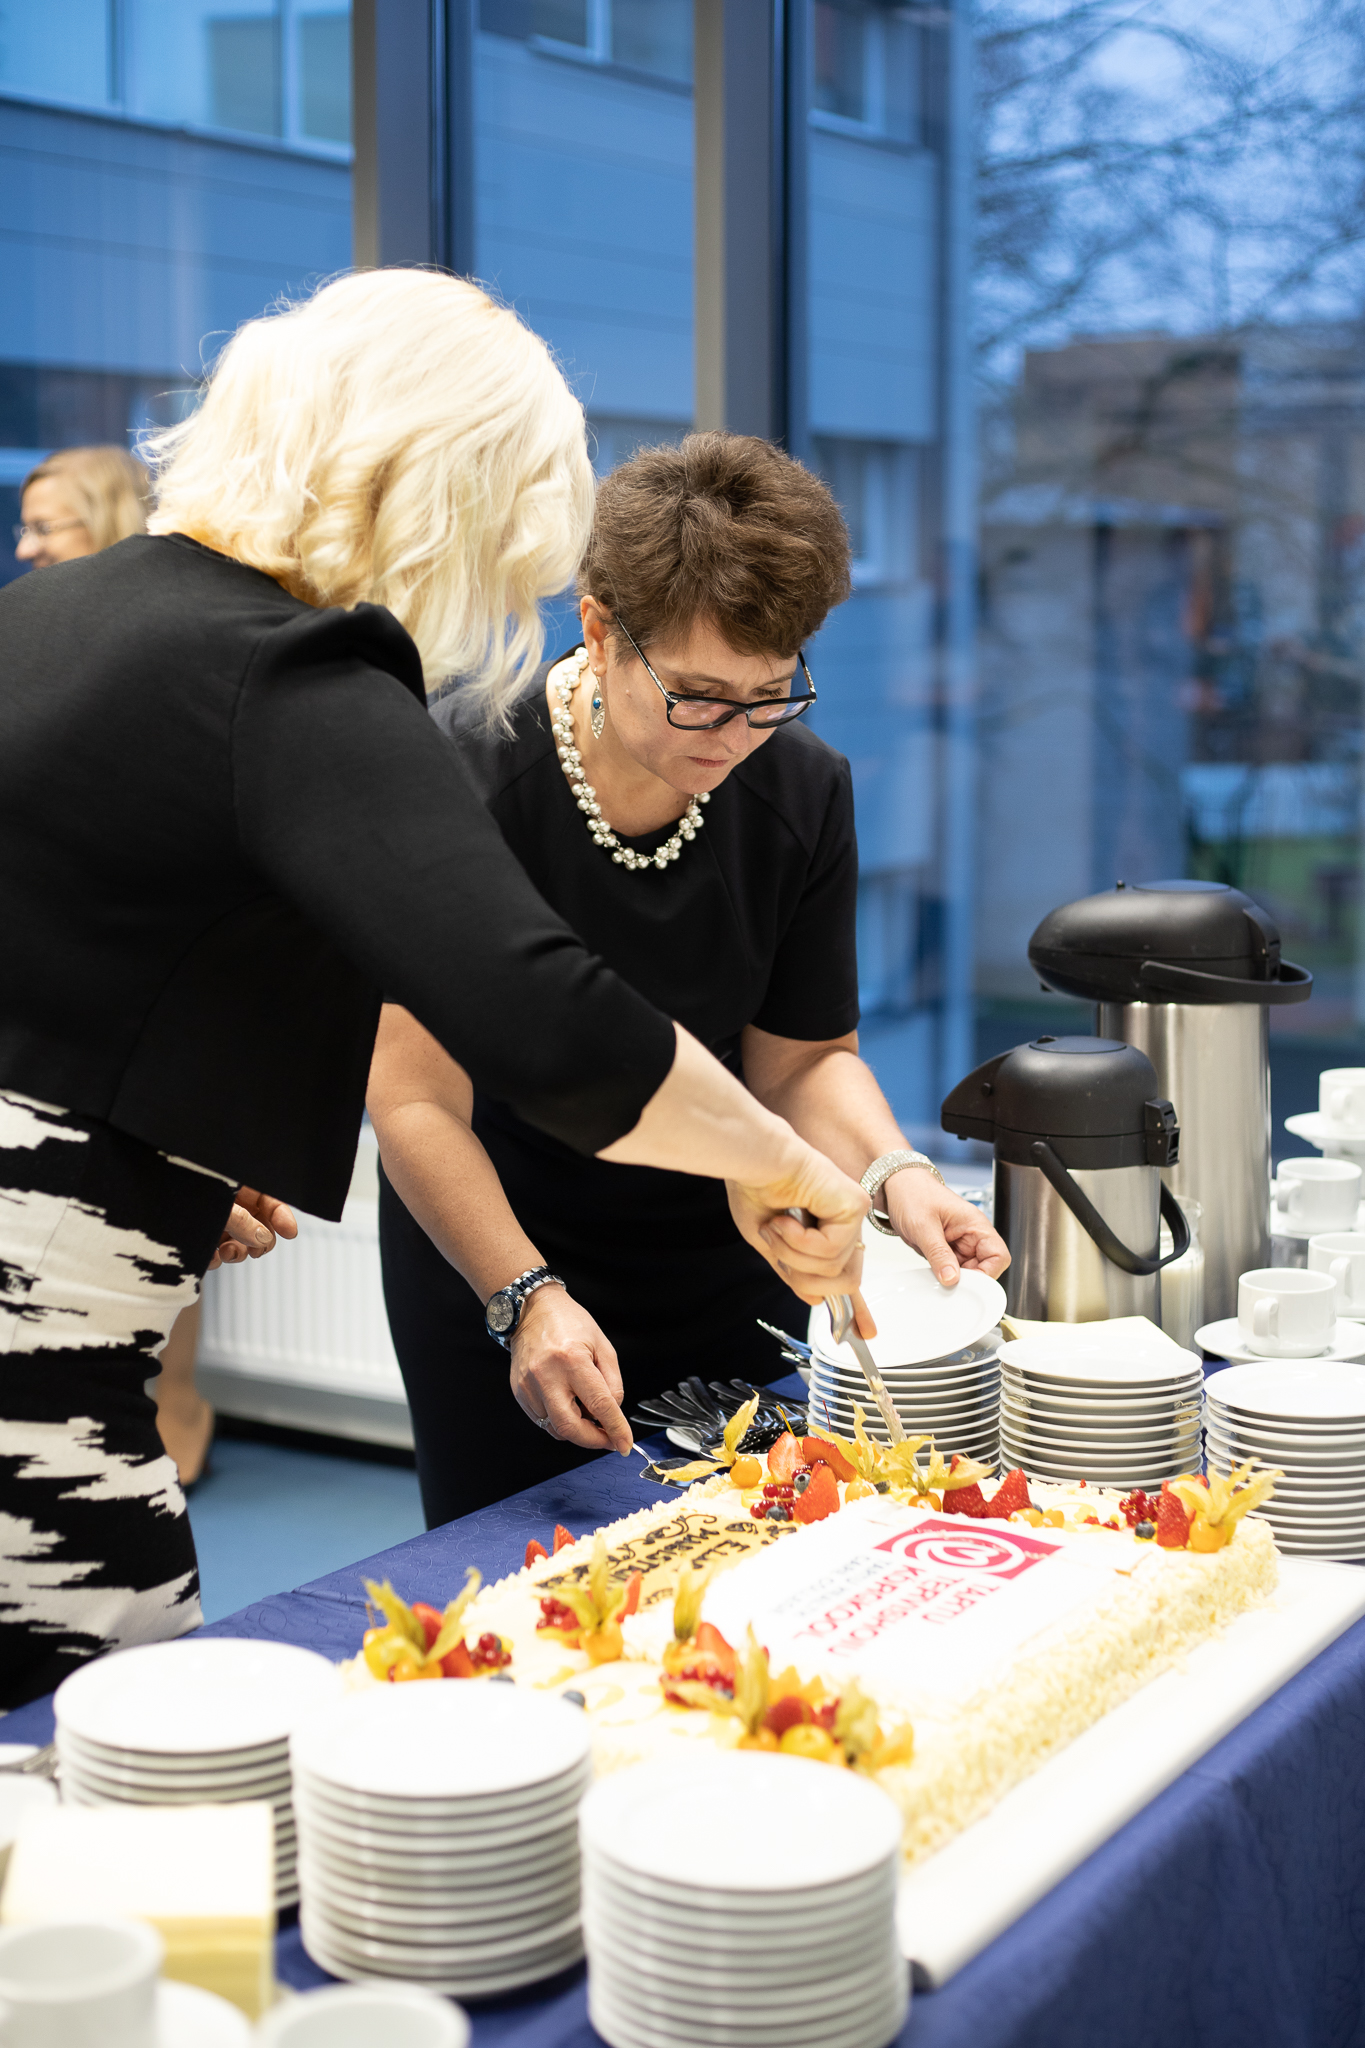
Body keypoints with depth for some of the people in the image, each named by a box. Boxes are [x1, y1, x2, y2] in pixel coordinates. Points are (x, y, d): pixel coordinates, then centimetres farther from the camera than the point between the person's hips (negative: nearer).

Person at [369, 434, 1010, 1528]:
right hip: (486, 1244, -3)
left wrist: (892, 1171, -21)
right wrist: (529, 1298, -36)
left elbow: (802, 1057, -1)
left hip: (723, 1254, 3)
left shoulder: (806, 793, -11)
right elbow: (417, 1102, -24)